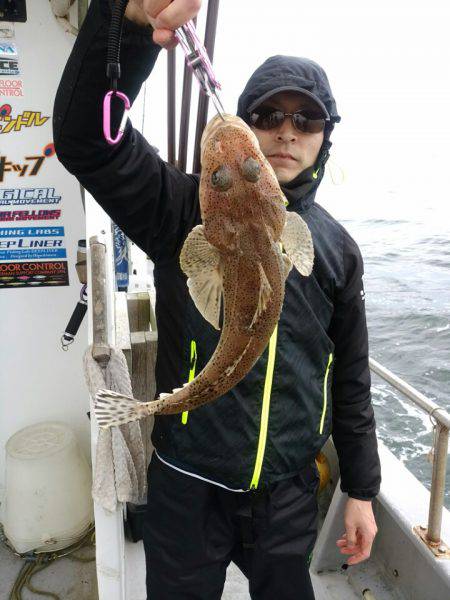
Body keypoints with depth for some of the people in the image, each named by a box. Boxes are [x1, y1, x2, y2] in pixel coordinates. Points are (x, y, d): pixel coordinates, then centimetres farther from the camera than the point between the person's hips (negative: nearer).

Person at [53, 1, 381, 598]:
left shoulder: (336, 246, 1)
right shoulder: (190, 210, -9)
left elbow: (350, 377, 5)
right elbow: (86, 138, -24)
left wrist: (361, 489, 9)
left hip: (290, 491, 3)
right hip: (189, 489, -2)